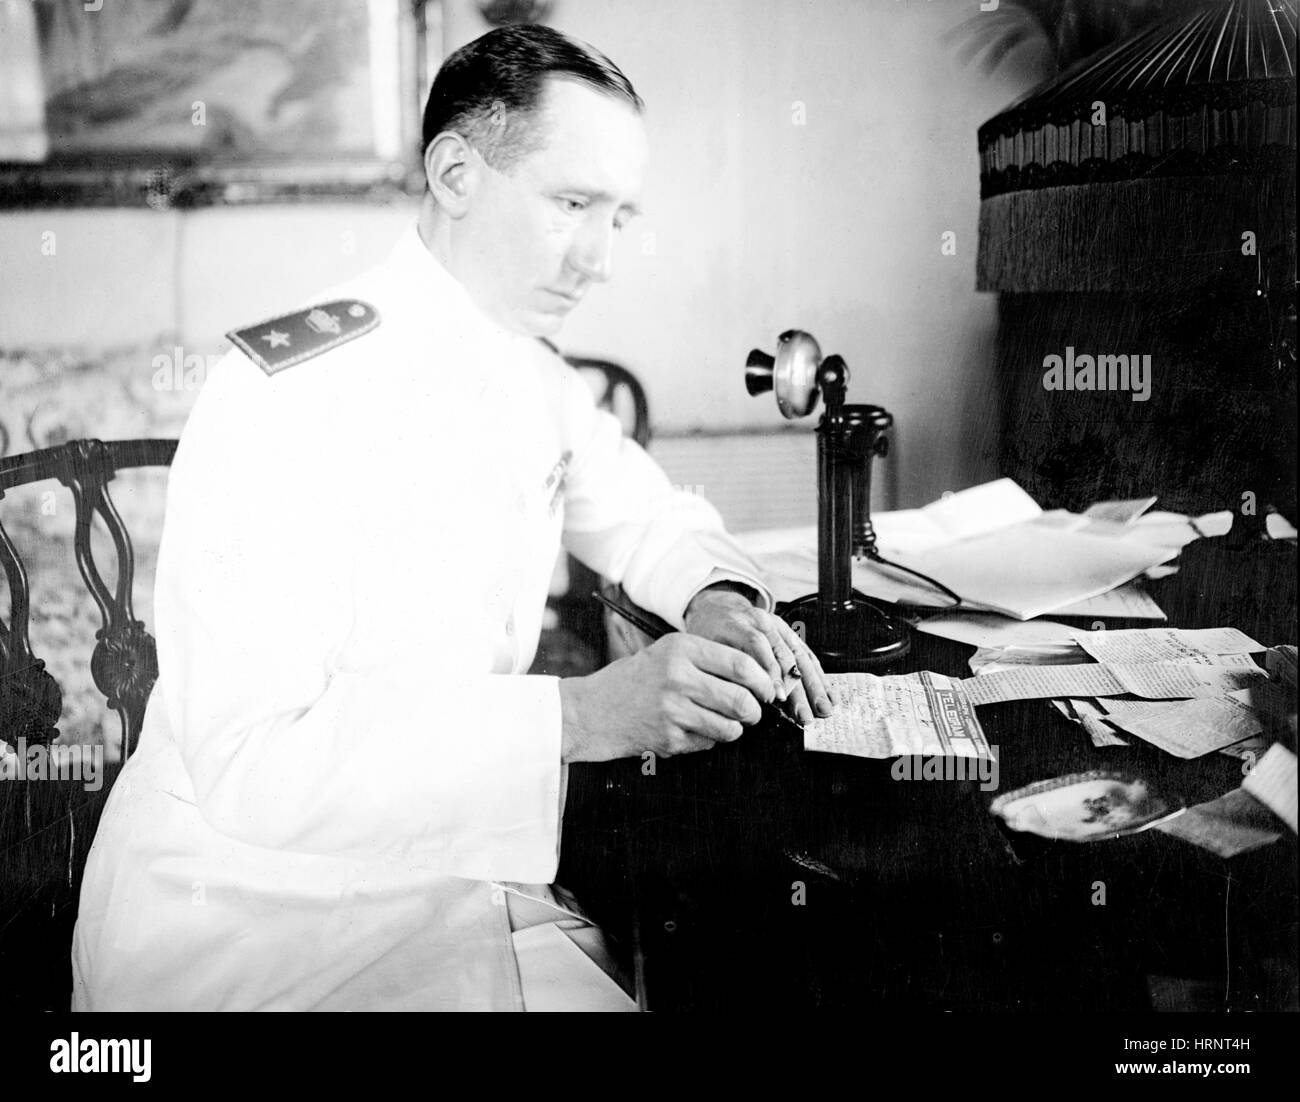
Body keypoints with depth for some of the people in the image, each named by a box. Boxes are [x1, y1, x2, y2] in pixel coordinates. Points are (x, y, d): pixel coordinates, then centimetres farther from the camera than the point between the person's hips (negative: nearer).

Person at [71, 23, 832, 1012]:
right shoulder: (286, 396, -21)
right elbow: (250, 762, -28)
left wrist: (718, 601, 0)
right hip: (251, 919, -7)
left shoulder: (538, 382, 4)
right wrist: (579, 715, -32)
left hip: (447, 874, 7)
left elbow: (650, 519, 22)